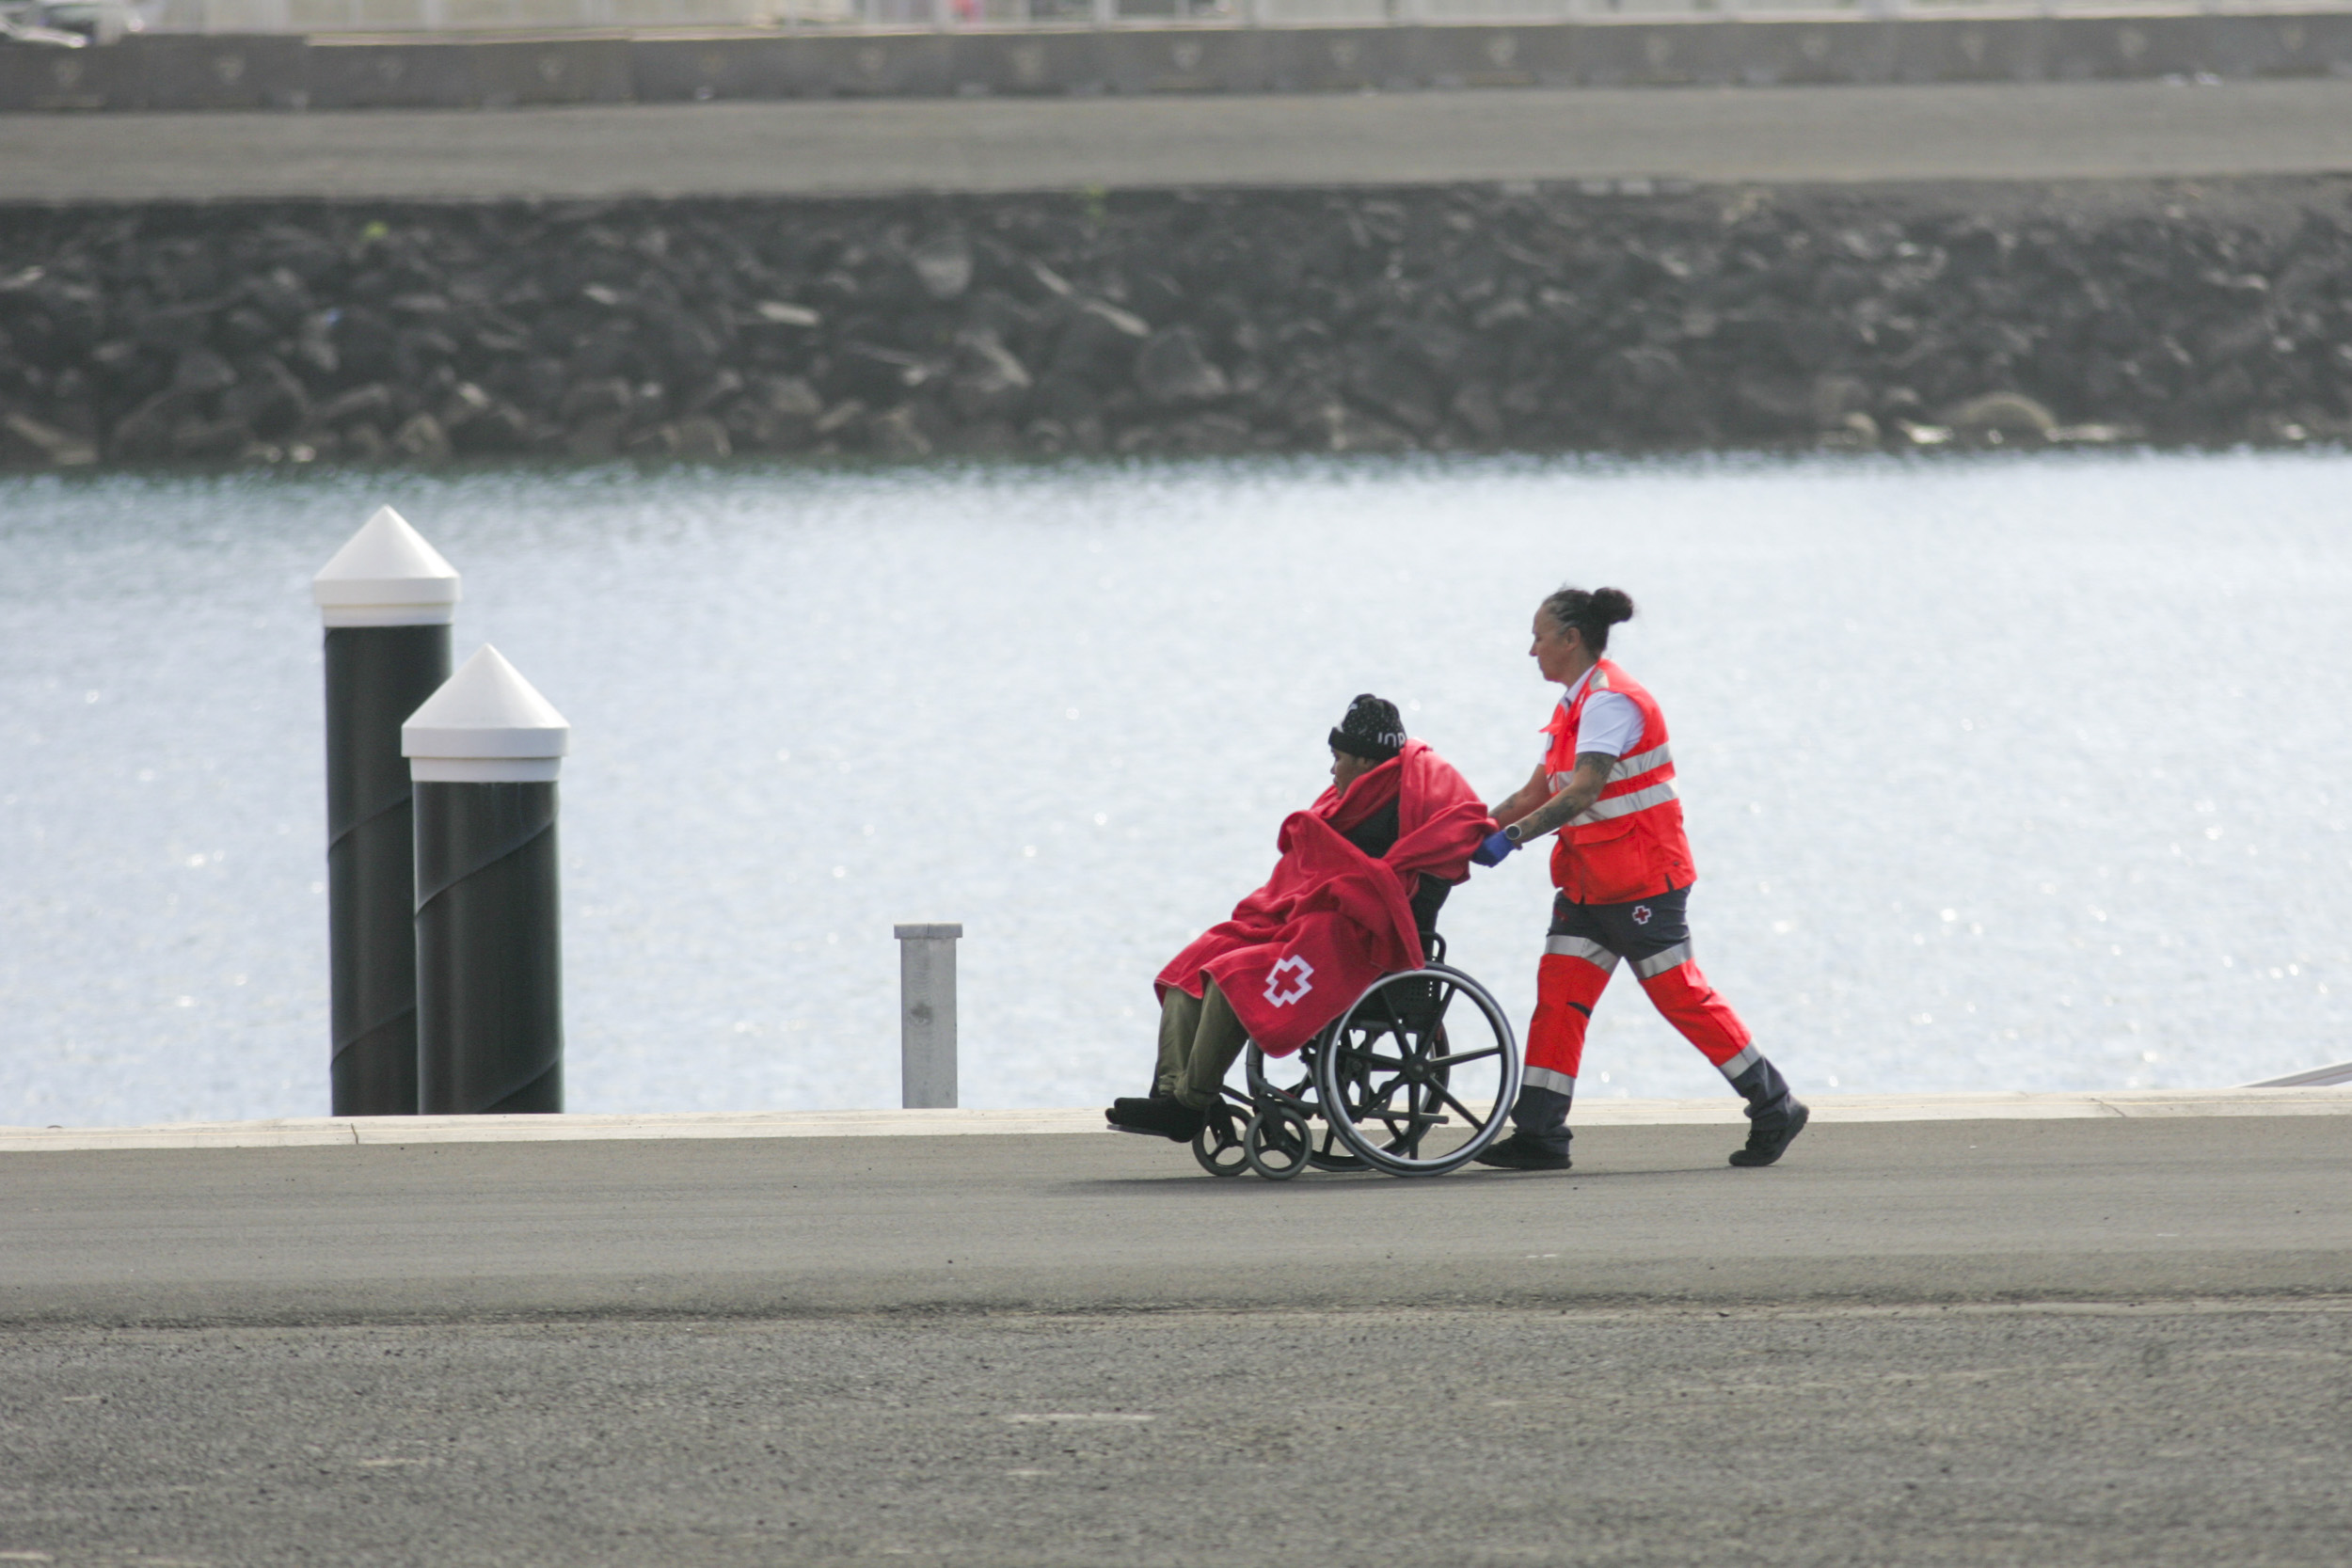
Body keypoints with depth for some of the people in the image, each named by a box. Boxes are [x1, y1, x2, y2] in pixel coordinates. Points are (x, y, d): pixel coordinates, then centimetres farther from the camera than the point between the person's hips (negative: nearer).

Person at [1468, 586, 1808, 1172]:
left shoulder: (1610, 701, -17)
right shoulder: (1575, 706, 15)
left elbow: (1581, 794, -27)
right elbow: (1537, 792, 17)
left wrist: (1510, 838, -31)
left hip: (1641, 878, -9)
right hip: (1591, 881, 9)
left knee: (1680, 994, -4)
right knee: (1558, 994, 0)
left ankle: (1774, 1107, 6)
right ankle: (1539, 1134, -3)